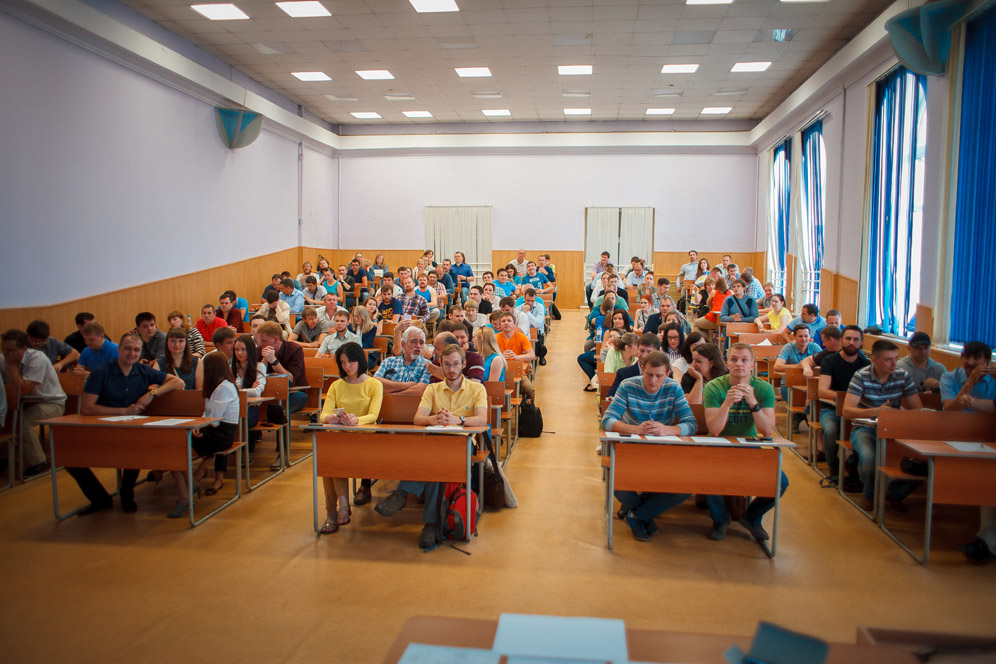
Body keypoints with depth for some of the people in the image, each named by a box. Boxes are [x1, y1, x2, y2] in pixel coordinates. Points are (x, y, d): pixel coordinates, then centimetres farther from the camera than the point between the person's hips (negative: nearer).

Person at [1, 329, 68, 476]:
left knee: (21, 419, -30)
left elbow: (21, 390, -28)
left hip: (51, 403, -6)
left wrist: (12, 364, -22)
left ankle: (37, 463, -13)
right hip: (27, 402, 6)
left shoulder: (37, 359, -21)